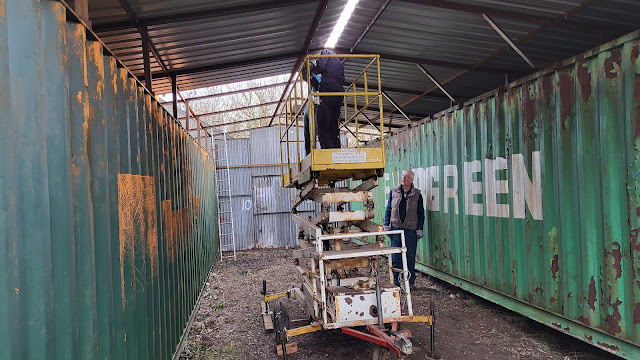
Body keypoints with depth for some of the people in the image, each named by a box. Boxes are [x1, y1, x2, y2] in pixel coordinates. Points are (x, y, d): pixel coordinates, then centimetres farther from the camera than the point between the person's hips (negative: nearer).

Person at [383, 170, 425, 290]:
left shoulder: (417, 194, 3)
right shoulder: (394, 192, 7)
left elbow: (420, 213, 6)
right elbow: (388, 209, 11)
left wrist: (420, 229, -1)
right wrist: (386, 224, 4)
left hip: (410, 230, -1)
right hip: (396, 227, 1)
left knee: (410, 256, 4)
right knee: (396, 256, 4)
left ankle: (411, 282, 17)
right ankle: (397, 282, 14)